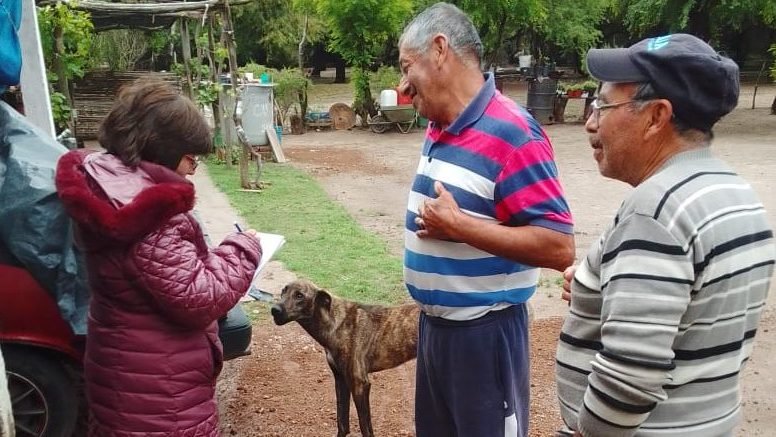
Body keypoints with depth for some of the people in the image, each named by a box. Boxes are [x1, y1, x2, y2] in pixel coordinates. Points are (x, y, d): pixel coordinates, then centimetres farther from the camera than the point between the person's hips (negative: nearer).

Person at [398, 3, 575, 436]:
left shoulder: (510, 133, -22)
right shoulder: (438, 130, 5)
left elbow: (559, 247, -25)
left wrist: (459, 227, -24)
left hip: (485, 331, -8)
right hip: (435, 323, 9)